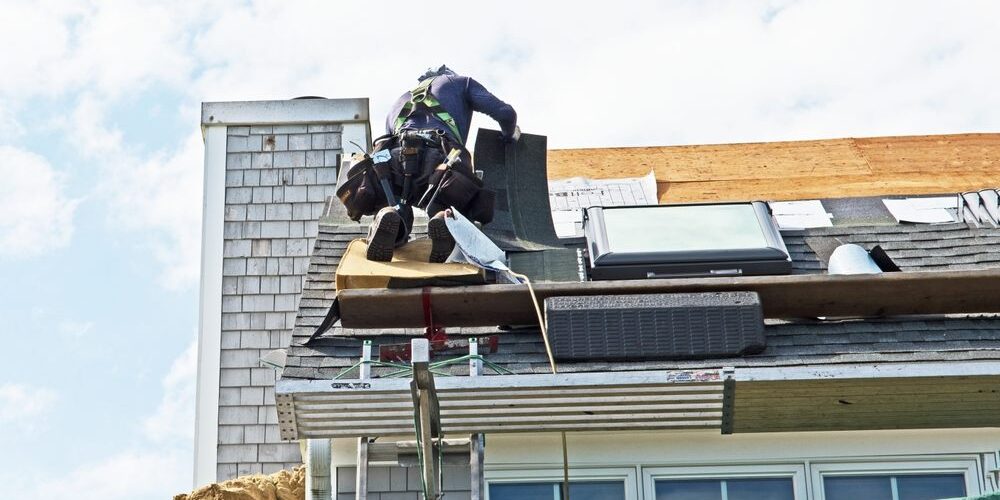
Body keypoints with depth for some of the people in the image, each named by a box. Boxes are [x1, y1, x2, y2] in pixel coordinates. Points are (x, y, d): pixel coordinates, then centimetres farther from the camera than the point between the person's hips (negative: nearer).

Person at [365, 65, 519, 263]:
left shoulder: (400, 101, 43)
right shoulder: (460, 82, 32)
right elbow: (505, 113, 19)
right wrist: (510, 135, 42)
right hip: (441, 161, -3)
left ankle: (389, 218, -16)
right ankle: (446, 221, -17)